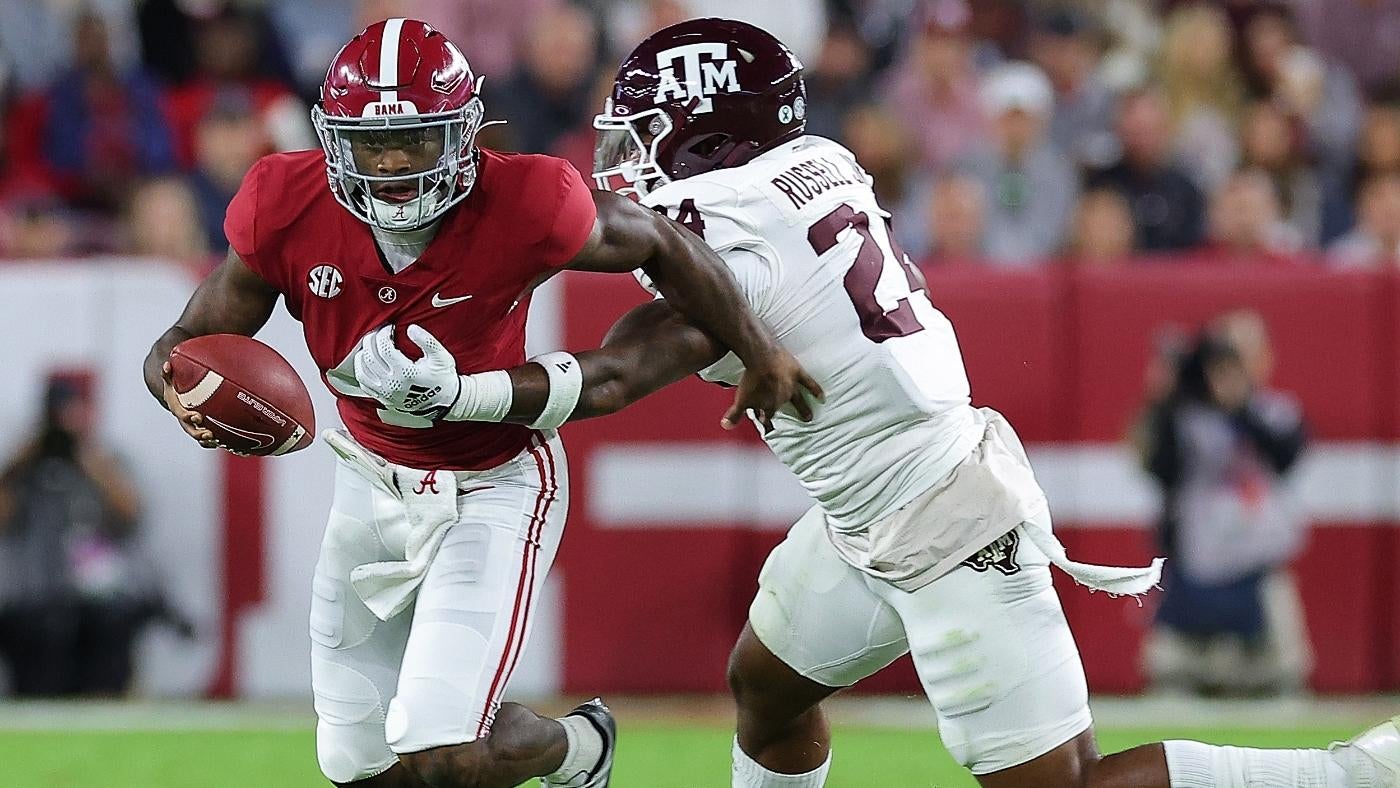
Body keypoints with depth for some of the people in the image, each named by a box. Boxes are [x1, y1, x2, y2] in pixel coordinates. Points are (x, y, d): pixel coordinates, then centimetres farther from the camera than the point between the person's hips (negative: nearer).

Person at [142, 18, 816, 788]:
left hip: (492, 486, -4)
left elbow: (662, 246, -11)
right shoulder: (288, 210, -21)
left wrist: (760, 357, 3)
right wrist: (187, 392, -40)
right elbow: (188, 342, -14)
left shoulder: (521, 208, -29)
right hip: (372, 483, 5)